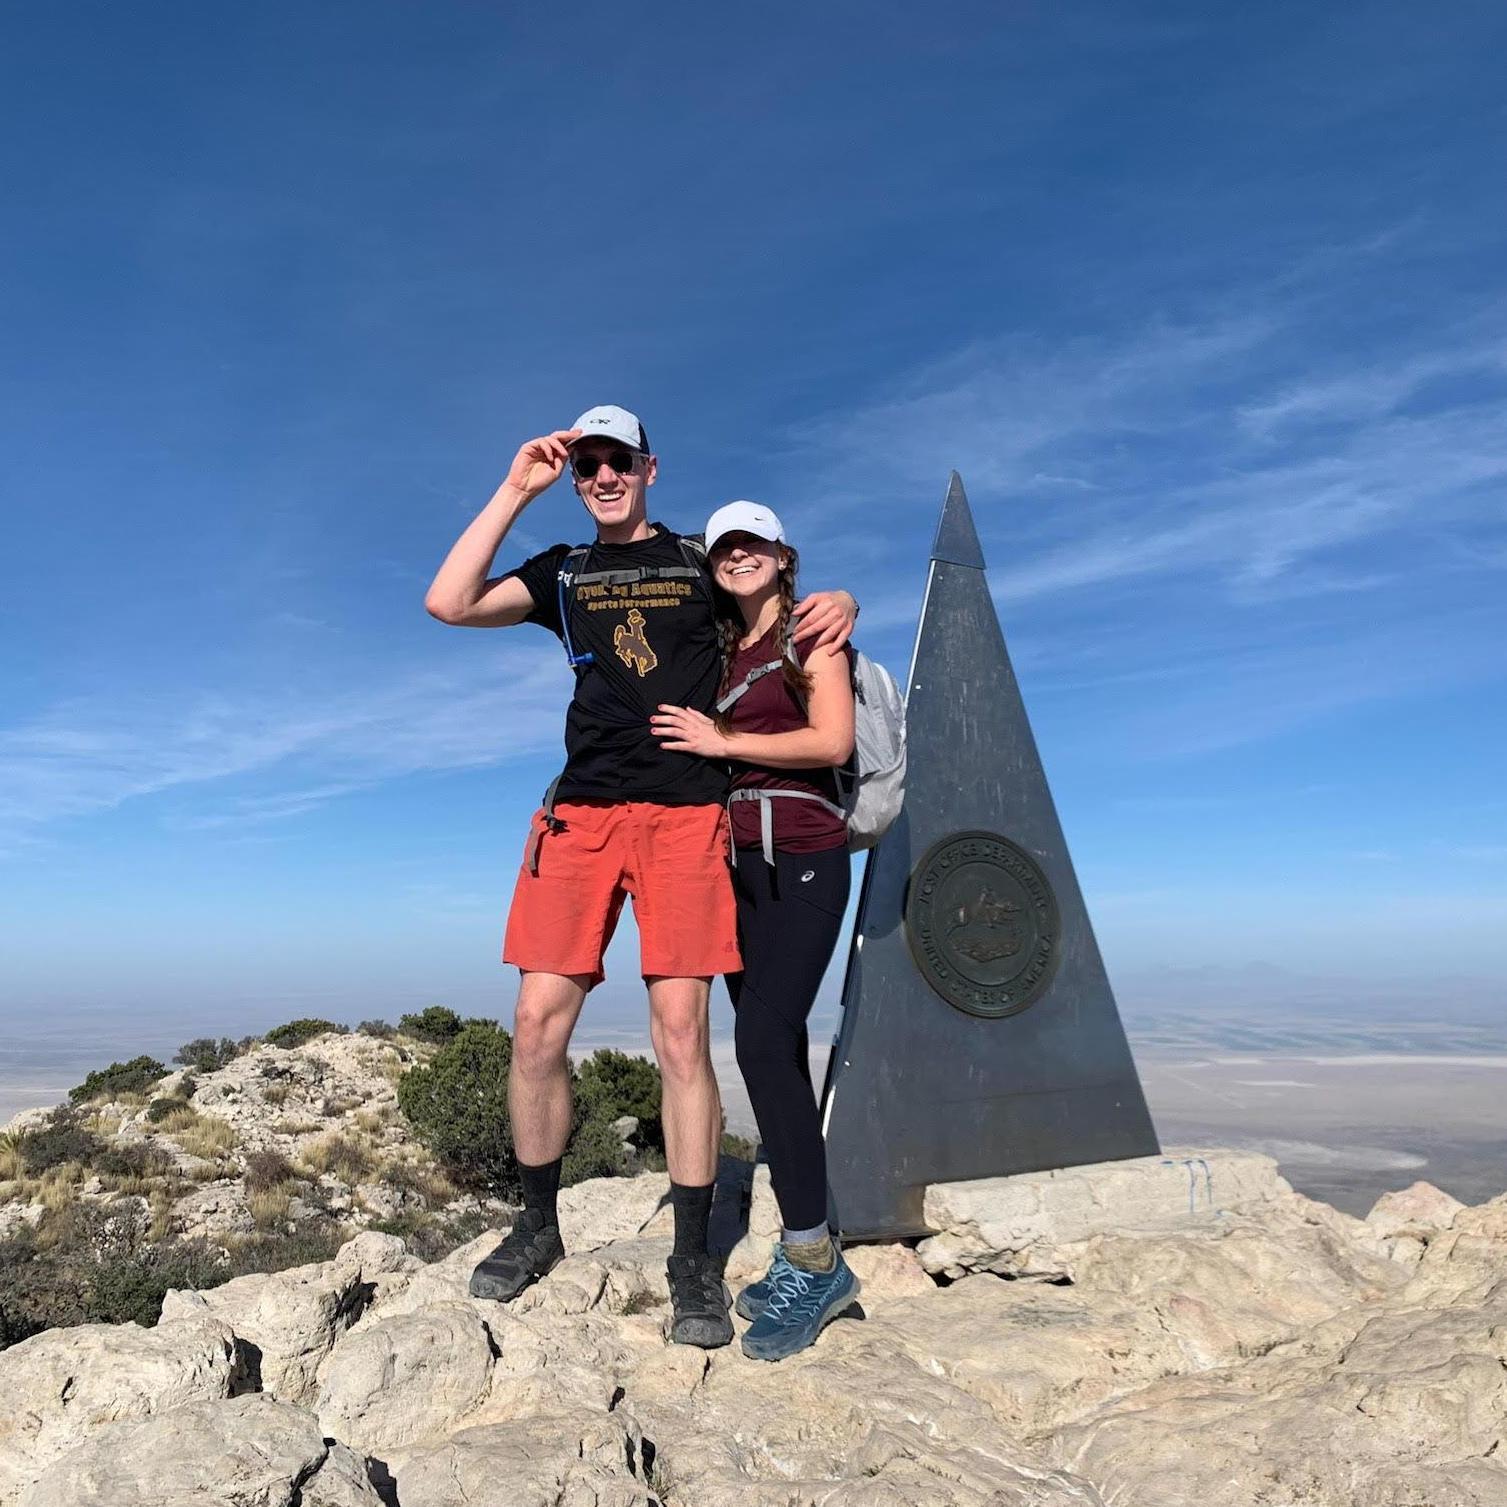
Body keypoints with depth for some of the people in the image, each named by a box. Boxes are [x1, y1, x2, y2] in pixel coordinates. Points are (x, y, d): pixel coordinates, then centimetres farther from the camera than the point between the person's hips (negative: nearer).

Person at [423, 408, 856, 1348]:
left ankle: (694, 1260, 7)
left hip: (687, 813, -2)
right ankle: (539, 1226, 20)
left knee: (681, 1033, -6)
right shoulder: (563, 572, 18)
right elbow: (449, 603, 5)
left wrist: (841, 605, -3)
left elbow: (794, 622, 21)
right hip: (581, 812, 2)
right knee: (539, 1025, -1)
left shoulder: (703, 562, 15)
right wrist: (517, 489, 4)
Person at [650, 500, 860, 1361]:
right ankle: (807, 1252, 17)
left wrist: (720, 741, -10)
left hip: (803, 860, -6)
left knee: (764, 1040, -18)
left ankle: (814, 1261, -8)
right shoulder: (719, 649, 17)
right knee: (775, 1048, 7)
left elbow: (834, 741, -12)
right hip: (738, 863, 6)